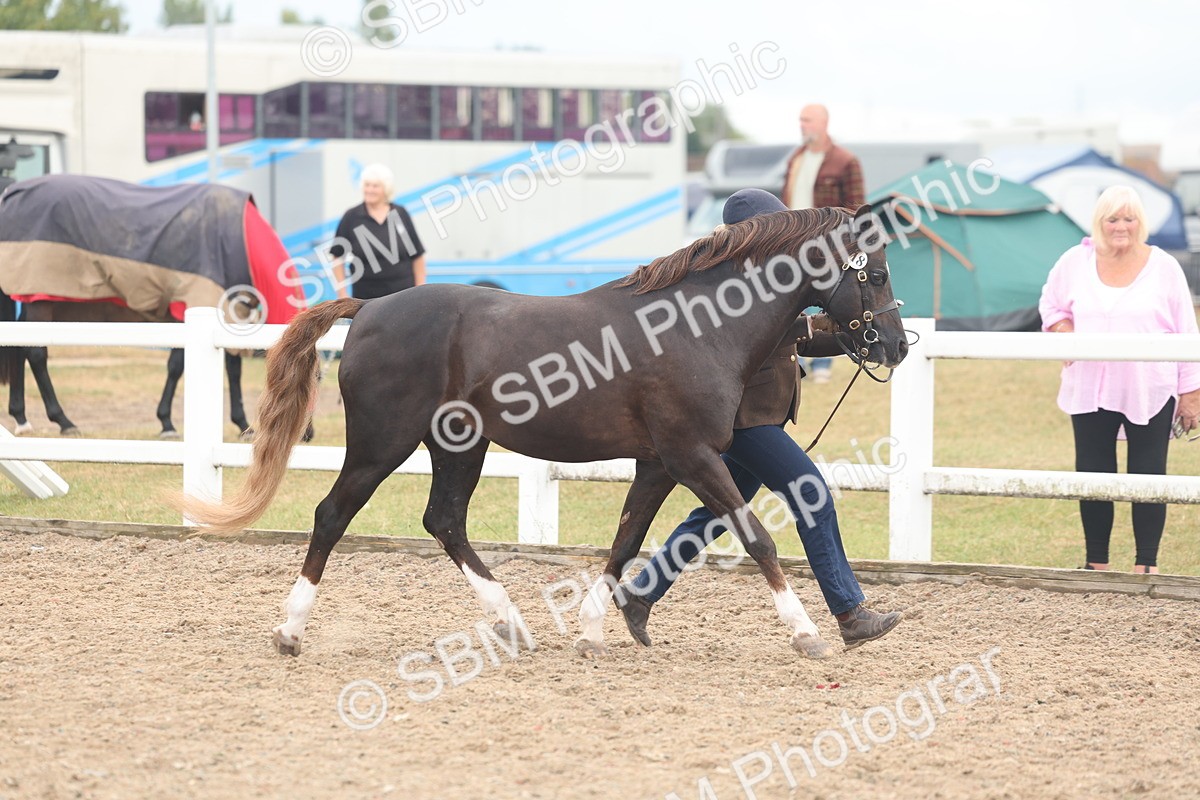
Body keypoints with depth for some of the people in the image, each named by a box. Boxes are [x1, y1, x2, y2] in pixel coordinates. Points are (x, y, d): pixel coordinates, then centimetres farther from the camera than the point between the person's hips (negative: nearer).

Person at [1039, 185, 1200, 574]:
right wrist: (1065, 337, -3)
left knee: (1147, 475, 0)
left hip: (1149, 392, -2)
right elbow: (1051, 304, 18)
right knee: (1093, 473, 7)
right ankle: (1096, 563, 18)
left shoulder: (1163, 267, -2)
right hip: (1090, 391, 2)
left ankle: (1146, 564, 6)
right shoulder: (1075, 262, 3)